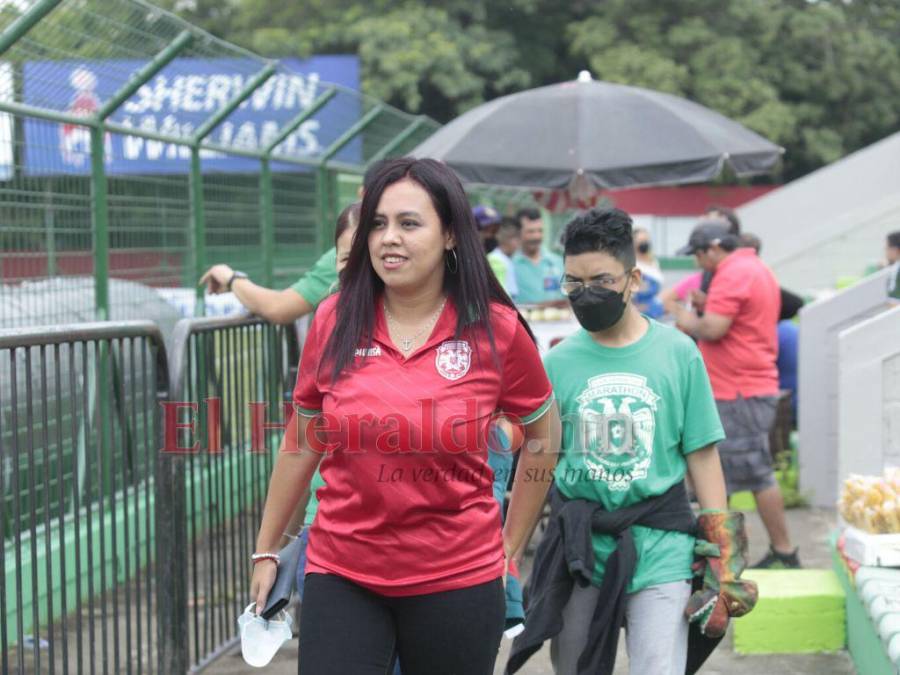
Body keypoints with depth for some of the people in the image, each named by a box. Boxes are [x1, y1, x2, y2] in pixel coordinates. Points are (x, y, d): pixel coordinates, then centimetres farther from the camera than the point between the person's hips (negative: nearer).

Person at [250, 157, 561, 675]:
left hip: (457, 578, -1)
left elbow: (543, 434, 8)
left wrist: (510, 546, 9)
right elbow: (302, 443, 9)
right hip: (341, 577, 1)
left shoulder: (496, 330, -6)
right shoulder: (335, 321, -2)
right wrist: (267, 550, 13)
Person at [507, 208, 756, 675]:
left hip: (659, 550, -1)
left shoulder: (678, 353, 0)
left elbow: (702, 457, 3)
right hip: (578, 549, 2)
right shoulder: (557, 363, 2)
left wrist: (724, 565, 0)